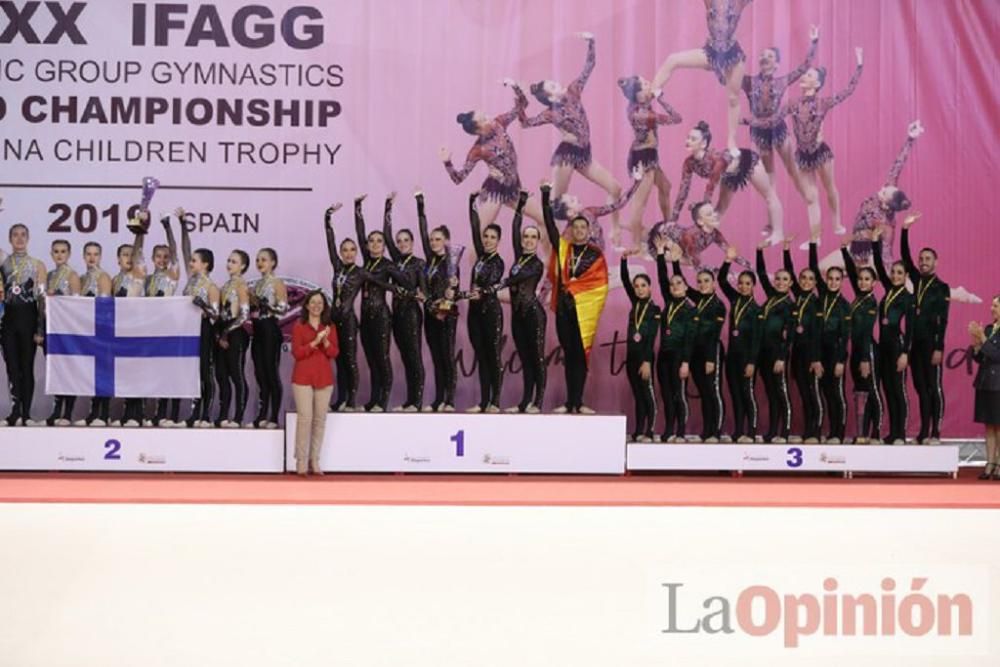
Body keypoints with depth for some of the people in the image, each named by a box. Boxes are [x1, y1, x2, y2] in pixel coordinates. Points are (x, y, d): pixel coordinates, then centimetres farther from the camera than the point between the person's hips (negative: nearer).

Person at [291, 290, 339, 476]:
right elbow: (296, 352, -6)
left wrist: (325, 342, -14)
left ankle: (315, 461, 8)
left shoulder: (330, 327, 11)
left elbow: (334, 353, 4)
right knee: (304, 418, -9)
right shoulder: (299, 326, 3)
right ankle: (301, 461, -4)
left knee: (320, 419, 2)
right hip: (303, 377, -3)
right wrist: (314, 342, -17)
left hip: (324, 377, 3)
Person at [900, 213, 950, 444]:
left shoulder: (942, 288, -1)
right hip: (915, 342, 5)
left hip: (931, 342, -5)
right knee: (921, 388, 7)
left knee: (934, 387, -3)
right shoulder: (917, 281, 12)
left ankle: (935, 433, -3)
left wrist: (939, 347, -13)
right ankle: (924, 432, 9)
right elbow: (905, 256, 4)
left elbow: (943, 320, -7)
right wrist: (905, 230, -5)